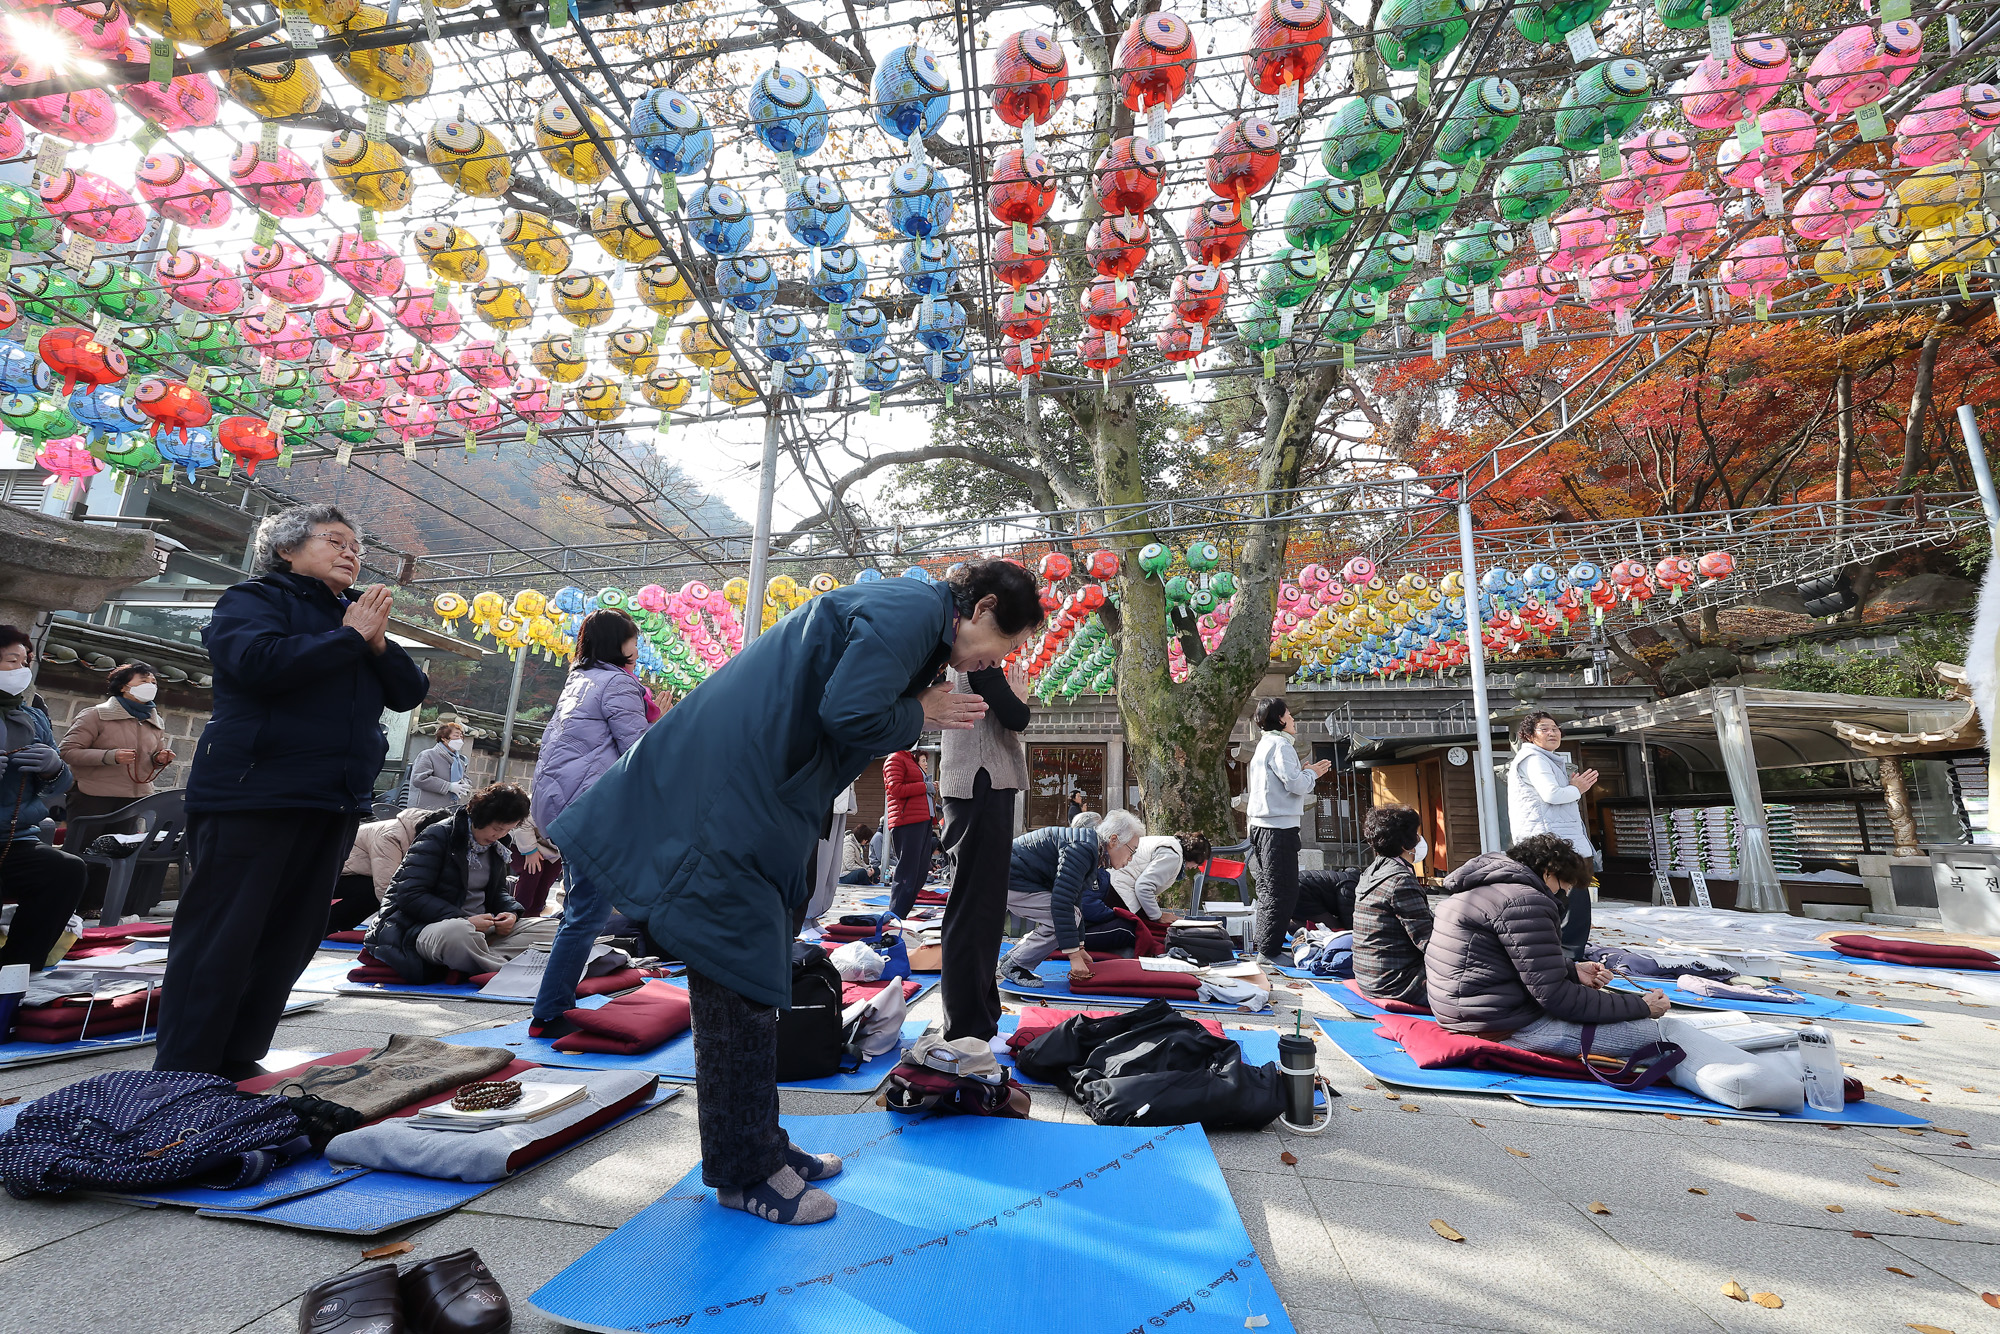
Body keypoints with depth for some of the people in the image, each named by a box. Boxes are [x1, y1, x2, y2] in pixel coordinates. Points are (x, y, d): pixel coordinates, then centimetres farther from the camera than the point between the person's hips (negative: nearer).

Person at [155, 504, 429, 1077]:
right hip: (254, 794, -6)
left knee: (290, 938, 10)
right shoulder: (256, 598, 0)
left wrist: (378, 645, -6)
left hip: (335, 803, 7)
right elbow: (258, 661, -21)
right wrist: (348, 637, -12)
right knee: (221, 937, -2)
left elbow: (411, 693, 10)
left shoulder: (359, 618, 19)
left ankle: (236, 1062, 22)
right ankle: (182, 1073, 9)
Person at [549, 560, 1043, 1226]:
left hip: (761, 805, 11)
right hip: (728, 808, -11)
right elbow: (848, 714, -26)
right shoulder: (911, 609, -16)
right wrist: (920, 713, -9)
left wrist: (921, 710, 6)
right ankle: (744, 1173, 19)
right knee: (741, 986, 1)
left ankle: (761, 1146, 33)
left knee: (755, 981, 18)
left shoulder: (908, 612, 15)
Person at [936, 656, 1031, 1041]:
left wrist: (1013, 697, 10)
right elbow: (1016, 718, -16)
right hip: (983, 789, -11)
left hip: (982, 789, 11)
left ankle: (978, 1014, 31)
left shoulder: (961, 664, 21)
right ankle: (968, 1029, -1)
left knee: (983, 905, 18)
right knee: (974, 907, -7)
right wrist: (1019, 695, 2)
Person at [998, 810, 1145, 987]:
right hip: (1011, 880, -11)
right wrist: (1074, 955, -25)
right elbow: (1062, 901, -29)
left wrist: (1079, 948, 17)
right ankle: (1013, 965, -4)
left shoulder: (1091, 848, 10)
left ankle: (1011, 959, 15)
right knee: (1064, 918, -17)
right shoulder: (1083, 848, -23)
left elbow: (1075, 900, 18)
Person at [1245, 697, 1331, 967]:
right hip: (1279, 827, -10)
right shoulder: (1280, 745, -10)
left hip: (1261, 825, 10)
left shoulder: (1264, 745, 20)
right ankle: (1268, 953, -5)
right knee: (1282, 893, -6)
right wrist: (1312, 773, 1)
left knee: (1267, 891, 15)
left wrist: (1305, 772, 17)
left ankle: (1259, 946, 20)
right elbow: (1295, 785, -17)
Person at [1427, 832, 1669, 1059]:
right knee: (1649, 1034, -8)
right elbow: (1555, 997, -17)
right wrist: (1641, 1006, -6)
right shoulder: (1524, 901, -18)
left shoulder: (1483, 886, 13)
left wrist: (1574, 970, 13)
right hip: (1504, 1028, -10)